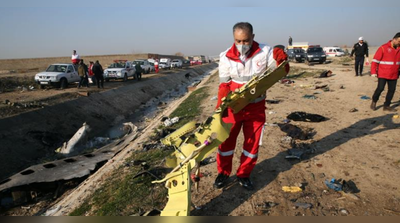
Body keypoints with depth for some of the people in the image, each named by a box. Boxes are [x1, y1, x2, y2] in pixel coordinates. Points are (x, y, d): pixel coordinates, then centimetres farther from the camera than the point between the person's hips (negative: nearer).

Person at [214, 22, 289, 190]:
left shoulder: (265, 52, -10)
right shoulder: (226, 57, -10)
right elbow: (224, 84, -6)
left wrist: (281, 60, -27)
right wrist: (221, 104, -21)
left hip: (256, 107, 1)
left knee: (252, 142, 11)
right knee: (226, 140, 8)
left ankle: (243, 175, 31)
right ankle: (223, 172, 30)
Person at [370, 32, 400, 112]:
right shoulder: (383, 48, -8)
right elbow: (375, 60, -10)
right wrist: (373, 72, -16)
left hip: (394, 75, 5)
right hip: (383, 74, -5)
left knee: (392, 90, 5)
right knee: (380, 88, -11)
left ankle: (386, 106, 16)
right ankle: (374, 102, 13)